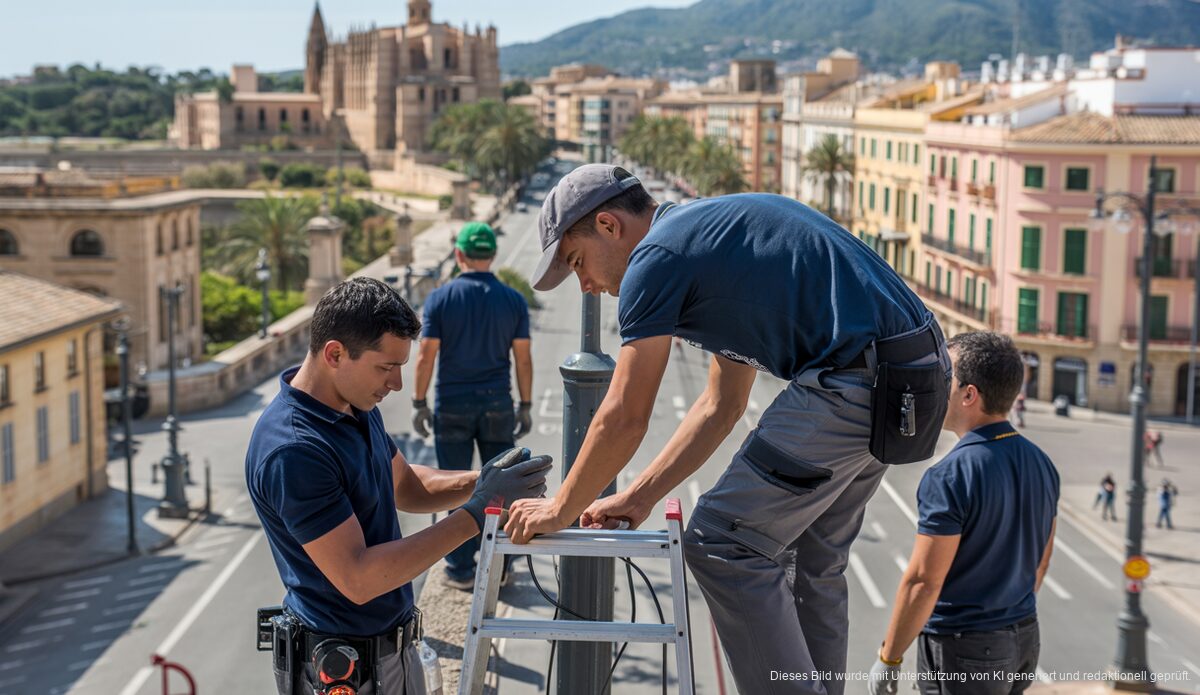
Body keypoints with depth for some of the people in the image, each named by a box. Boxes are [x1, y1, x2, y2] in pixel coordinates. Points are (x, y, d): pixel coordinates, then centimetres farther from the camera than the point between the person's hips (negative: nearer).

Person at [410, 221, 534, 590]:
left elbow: (426, 356, -6)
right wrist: (525, 406, 9)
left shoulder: (441, 298, -6)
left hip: (452, 405, -1)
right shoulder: (513, 300, 0)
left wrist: (419, 403, 3)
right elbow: (523, 357, 1)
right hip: (498, 405, 2)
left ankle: (461, 569, 10)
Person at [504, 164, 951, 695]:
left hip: (853, 384, -10)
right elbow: (722, 405, 25)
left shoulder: (657, 256, -4)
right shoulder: (715, 228, 25)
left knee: (721, 545, -3)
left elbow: (624, 419, -3)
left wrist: (560, 510, 11)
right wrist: (638, 498, 25)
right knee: (810, 560, 20)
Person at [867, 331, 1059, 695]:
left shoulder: (949, 476, -22)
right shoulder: (1040, 464, 3)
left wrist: (888, 657, -11)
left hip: (962, 651, -7)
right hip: (1022, 638, 8)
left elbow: (923, 581, -21)